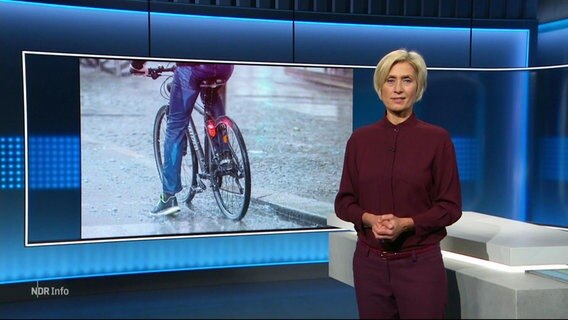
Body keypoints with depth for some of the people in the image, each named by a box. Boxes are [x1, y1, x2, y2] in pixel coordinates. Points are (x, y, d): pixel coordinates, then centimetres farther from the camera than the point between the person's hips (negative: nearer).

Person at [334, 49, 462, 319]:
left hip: (420, 264, -2)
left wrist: (406, 223, -19)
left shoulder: (437, 139, -5)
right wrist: (370, 219, -15)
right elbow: (344, 201, 5)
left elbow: (450, 206, -4)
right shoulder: (360, 139, 3)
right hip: (369, 263, 3)